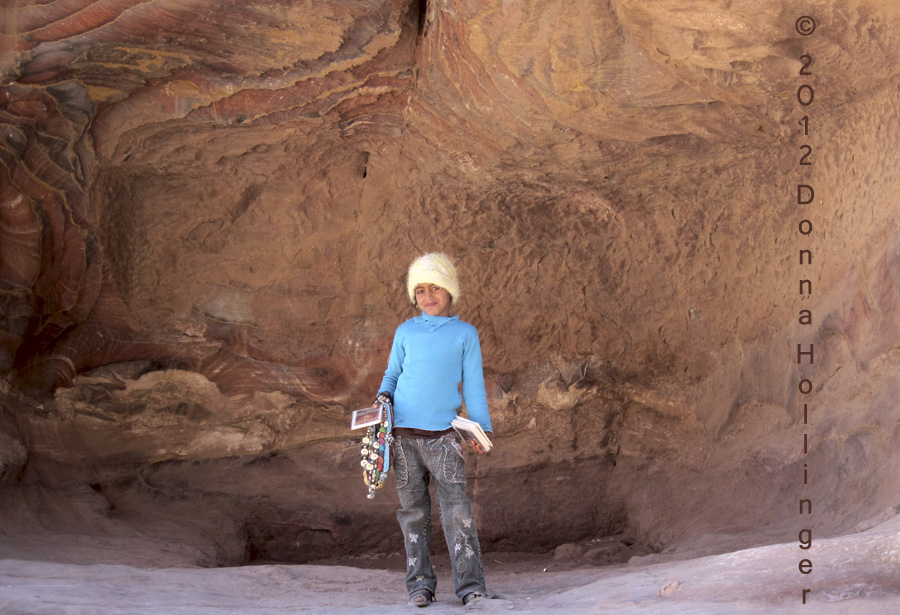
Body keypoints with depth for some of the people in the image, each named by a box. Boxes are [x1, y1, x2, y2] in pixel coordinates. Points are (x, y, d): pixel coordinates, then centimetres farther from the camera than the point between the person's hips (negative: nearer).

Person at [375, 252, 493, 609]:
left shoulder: (465, 334, 8)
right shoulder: (406, 332, 13)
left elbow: (473, 383, 9)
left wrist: (482, 427, 6)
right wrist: (383, 396, 0)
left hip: (443, 435, -2)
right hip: (403, 432, 2)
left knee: (456, 509, -10)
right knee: (413, 509, 5)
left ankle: (470, 584, -11)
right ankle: (420, 583, 10)